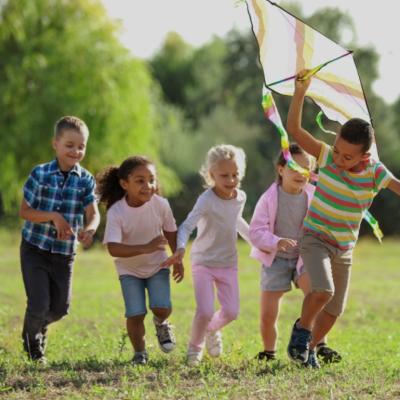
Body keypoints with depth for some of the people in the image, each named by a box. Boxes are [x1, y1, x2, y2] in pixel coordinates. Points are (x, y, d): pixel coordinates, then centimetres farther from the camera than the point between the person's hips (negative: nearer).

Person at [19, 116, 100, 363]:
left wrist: (90, 229, -36)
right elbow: (24, 211, -9)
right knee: (39, 304, -8)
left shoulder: (86, 180, -4)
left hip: (65, 253, 3)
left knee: (60, 308, 9)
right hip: (35, 249, -3)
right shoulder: (40, 174, -10)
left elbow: (93, 213, -13)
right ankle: (32, 344, 23)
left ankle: (40, 326, 46)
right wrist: (53, 217, -24)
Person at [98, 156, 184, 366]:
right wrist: (145, 248, -51)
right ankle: (140, 353, 13)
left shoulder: (160, 204, -19)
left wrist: (178, 260, 9)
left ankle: (161, 324, 22)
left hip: (157, 264, 2)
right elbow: (113, 249, -39)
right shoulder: (116, 212, -28)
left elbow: (170, 232, 0)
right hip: (129, 269, -1)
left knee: (162, 307, -15)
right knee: (135, 314, -12)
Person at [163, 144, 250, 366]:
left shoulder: (240, 197, -1)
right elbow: (187, 226, -31)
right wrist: (181, 248, -49)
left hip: (228, 264, 5)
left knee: (231, 312, 2)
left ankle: (212, 329, 36)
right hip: (203, 263, -5)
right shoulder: (207, 200, -21)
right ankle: (194, 347, 12)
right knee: (205, 312, -15)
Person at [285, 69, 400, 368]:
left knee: (335, 310, 10)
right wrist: (300, 91, -33)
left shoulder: (375, 172, -13)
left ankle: (310, 348, 33)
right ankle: (302, 328, 1)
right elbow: (294, 128, -22)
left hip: (344, 249, 4)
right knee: (323, 290, -26)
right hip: (315, 239, -4)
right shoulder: (328, 157, -17)